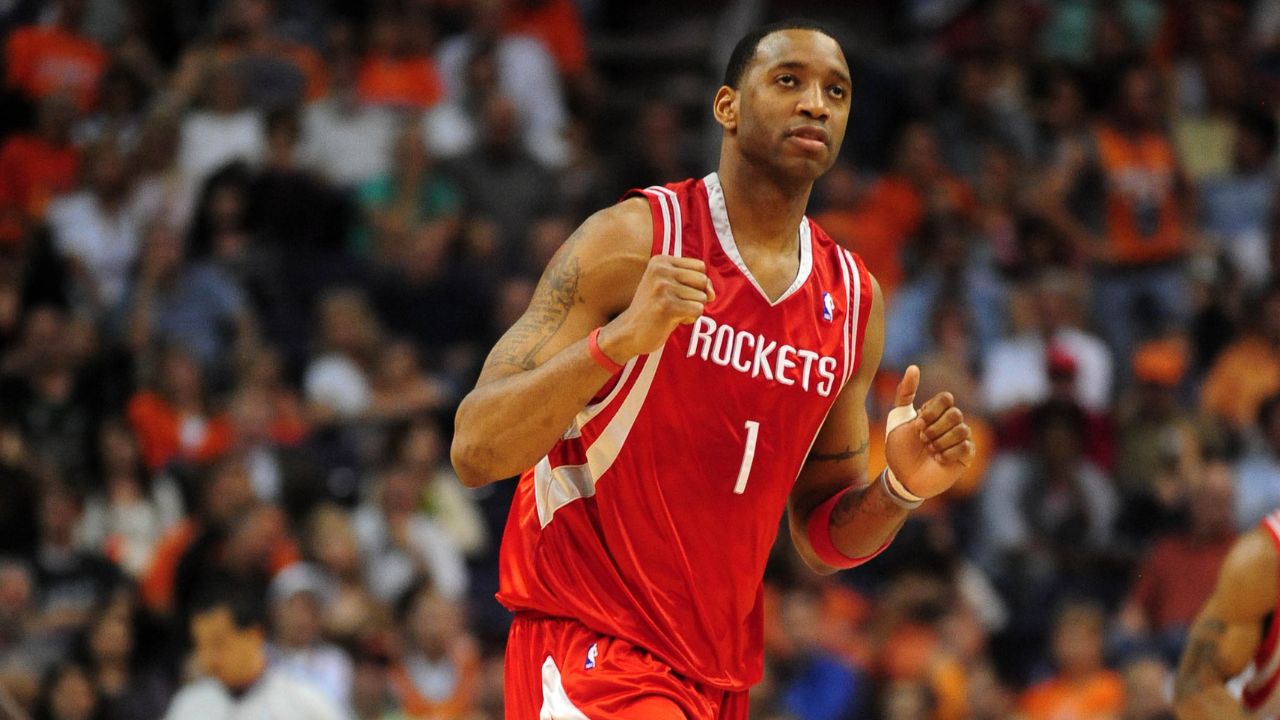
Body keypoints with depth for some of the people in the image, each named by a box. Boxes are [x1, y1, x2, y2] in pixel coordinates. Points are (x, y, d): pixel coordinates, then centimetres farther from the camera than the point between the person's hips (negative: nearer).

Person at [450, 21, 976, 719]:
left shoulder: (854, 299, 9)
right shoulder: (634, 240, -8)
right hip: (586, 652, -7)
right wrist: (620, 339, -28)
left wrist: (900, 491, -4)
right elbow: (474, 452, -16)